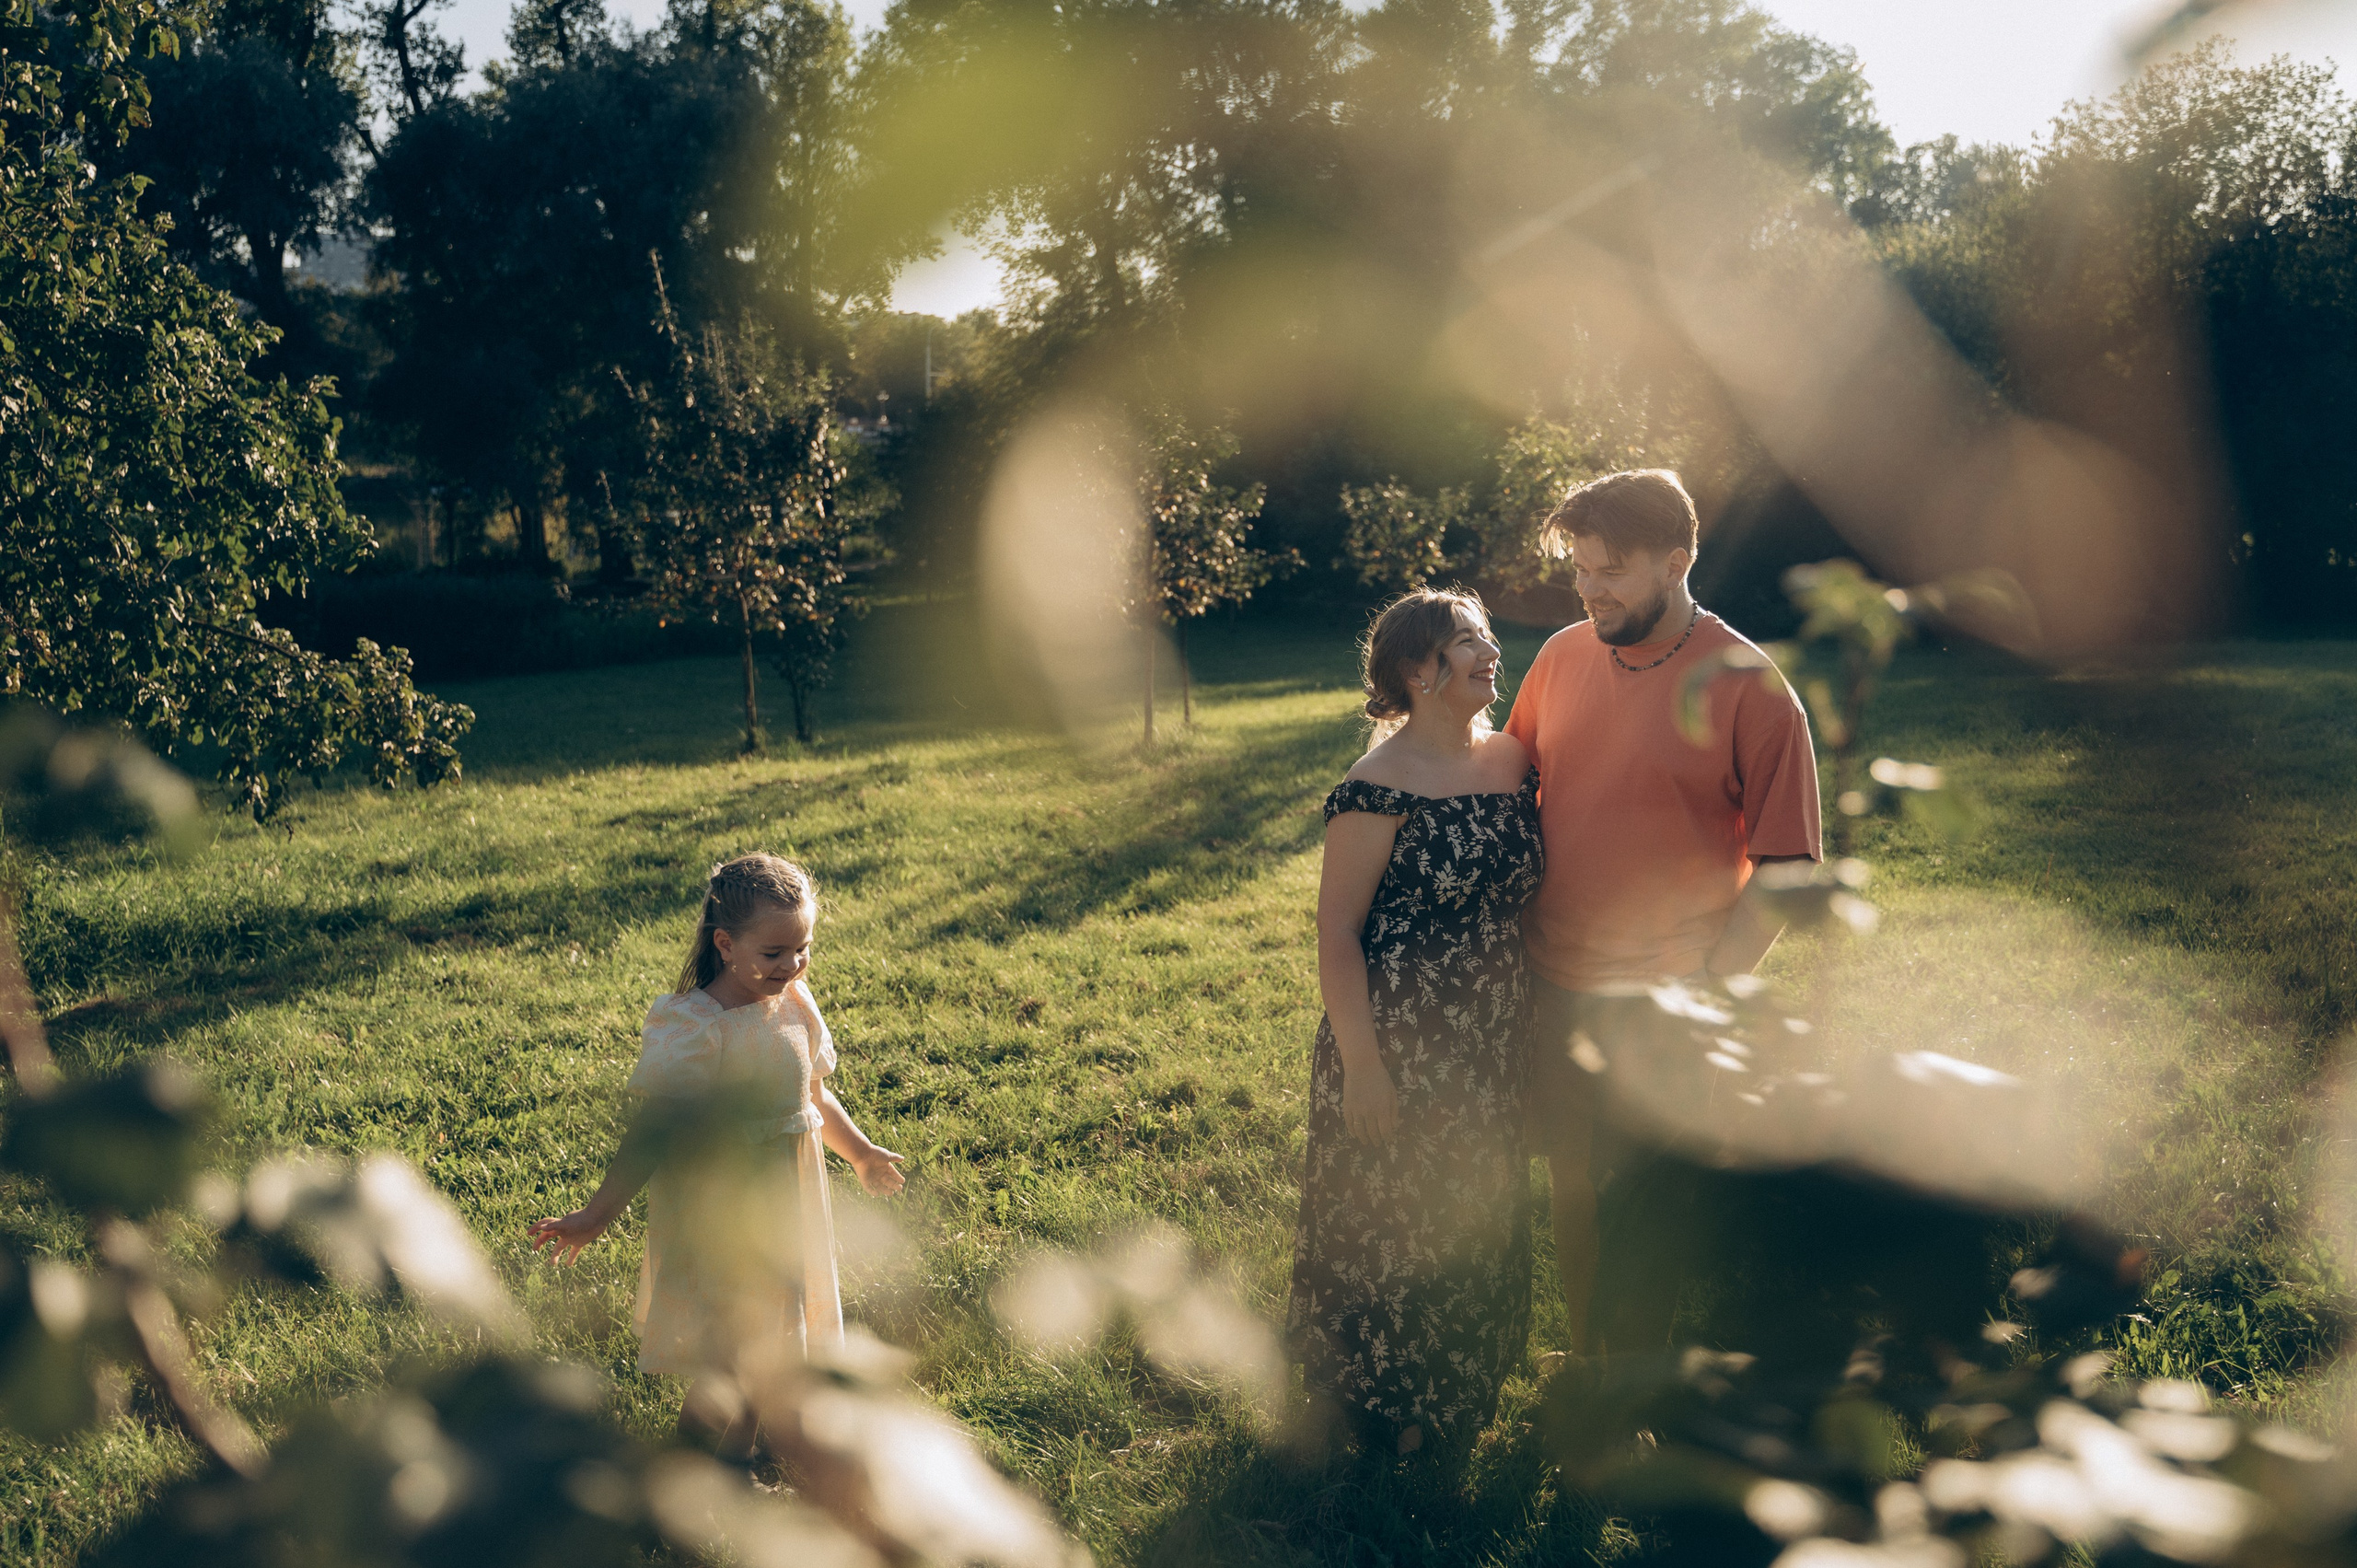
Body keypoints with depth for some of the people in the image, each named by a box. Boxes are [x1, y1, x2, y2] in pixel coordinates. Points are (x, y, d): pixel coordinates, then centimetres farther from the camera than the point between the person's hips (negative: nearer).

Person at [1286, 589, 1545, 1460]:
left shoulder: (1512, 762, 2)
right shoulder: (1379, 788, -19)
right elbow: (1337, 932, -17)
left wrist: (1525, 1030, 11)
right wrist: (1360, 1066, -18)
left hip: (1489, 1045, 7)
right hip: (1400, 1045, -6)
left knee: (1478, 1217, 19)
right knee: (1389, 1219, 9)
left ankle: (1457, 1389, 40)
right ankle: (1380, 1400, 30)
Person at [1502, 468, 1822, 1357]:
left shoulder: (1748, 690, -12)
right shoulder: (1562, 658, 2)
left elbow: (1784, 868, -10)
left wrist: (1706, 985, -15)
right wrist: (1516, 936, 6)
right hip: (1557, 985, 4)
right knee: (1574, 1188, 16)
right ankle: (1588, 1364, 35)